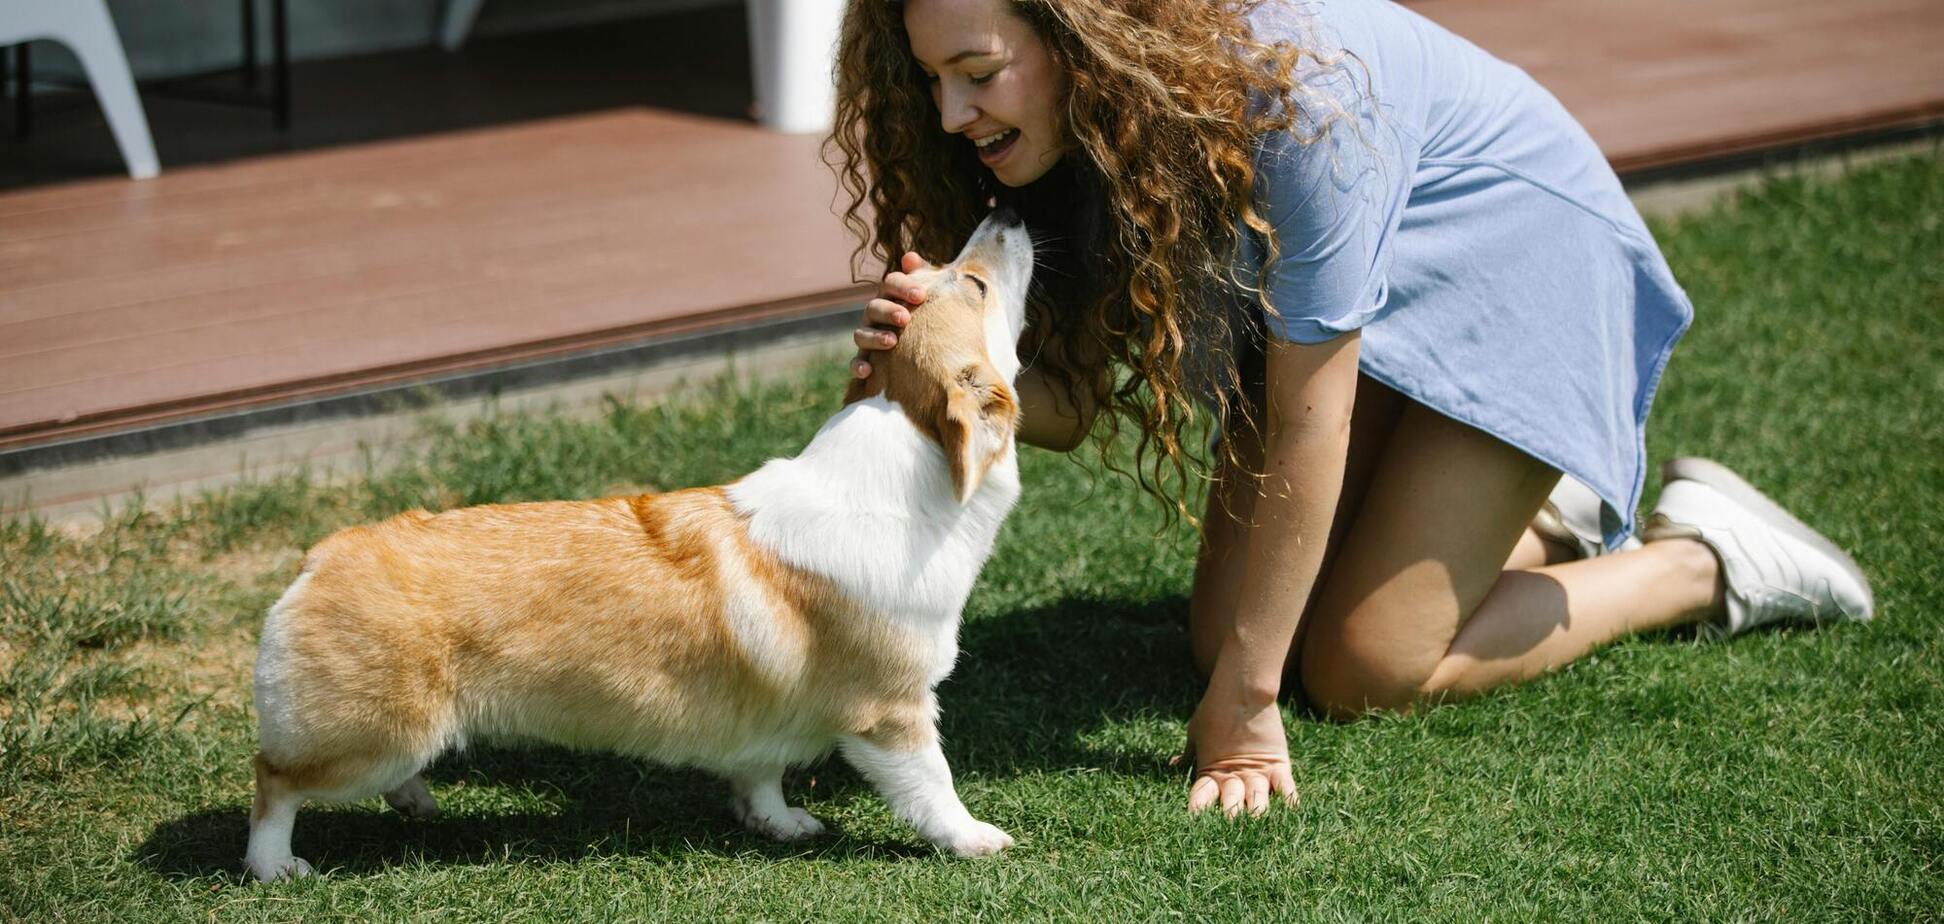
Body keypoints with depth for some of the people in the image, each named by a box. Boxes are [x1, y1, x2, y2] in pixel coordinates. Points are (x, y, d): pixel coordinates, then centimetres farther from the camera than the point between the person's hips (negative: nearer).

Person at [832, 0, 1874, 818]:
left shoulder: (1290, 95, -39)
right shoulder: (1081, 129, -18)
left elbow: (1308, 419, -33)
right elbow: (1068, 403, -17)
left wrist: (1246, 701, -30)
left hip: (1514, 256, -7)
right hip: (1331, 293, 7)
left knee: (1362, 671, -11)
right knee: (1223, 633, 1)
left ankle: (1701, 562, 8)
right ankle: (1542, 521, 21)